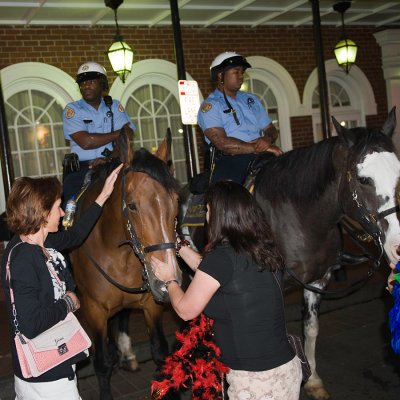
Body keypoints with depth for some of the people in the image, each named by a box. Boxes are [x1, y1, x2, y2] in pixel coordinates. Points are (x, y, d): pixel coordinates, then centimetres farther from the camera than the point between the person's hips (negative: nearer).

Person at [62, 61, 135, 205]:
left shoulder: (114, 106, 10)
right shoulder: (72, 109, 2)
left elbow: (128, 135, -4)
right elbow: (85, 142, -12)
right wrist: (117, 134, -4)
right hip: (80, 170, -1)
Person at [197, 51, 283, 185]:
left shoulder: (251, 99, 21)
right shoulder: (210, 106, 1)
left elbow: (271, 129, 21)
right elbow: (222, 143, -12)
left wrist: (267, 139, -4)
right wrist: (257, 148, -16)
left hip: (258, 160, 5)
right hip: (228, 162, -5)